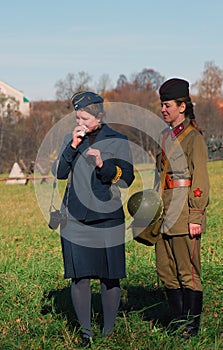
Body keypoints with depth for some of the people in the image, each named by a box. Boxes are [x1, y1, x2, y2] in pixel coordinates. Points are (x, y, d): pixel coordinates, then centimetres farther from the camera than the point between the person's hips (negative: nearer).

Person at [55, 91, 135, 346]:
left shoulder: (118, 141, 2)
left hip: (108, 218, -1)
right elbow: (60, 173, 1)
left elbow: (127, 179, -3)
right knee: (80, 276, -1)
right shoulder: (71, 139, 10)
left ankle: (109, 331, 14)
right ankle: (85, 332, 10)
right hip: (75, 218, 2)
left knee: (109, 276, 1)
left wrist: (103, 164, -18)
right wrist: (73, 146, -10)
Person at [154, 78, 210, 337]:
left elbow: (200, 180, -11)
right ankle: (177, 323, 21)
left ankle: (191, 327, 7)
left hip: (184, 215, -8)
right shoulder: (166, 136, 16)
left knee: (188, 273, -1)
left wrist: (195, 217, -15)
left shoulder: (193, 138, -8)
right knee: (166, 271, 11)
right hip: (164, 215, 8)